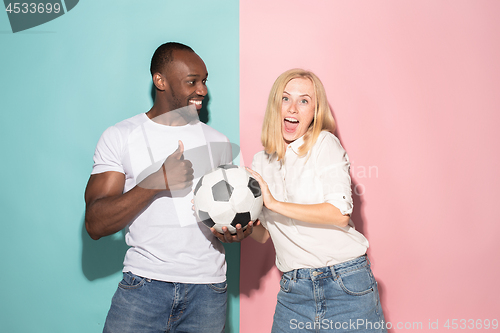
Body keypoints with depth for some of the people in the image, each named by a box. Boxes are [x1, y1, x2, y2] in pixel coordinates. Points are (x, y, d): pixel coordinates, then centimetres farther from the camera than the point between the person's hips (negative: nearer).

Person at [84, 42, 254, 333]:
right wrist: (156, 182, -20)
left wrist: (234, 229, -7)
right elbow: (96, 225, -8)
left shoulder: (217, 142, 10)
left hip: (207, 289, 3)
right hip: (144, 285, -2)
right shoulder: (119, 137, 0)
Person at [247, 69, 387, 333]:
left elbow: (340, 213, -17)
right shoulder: (261, 161, 10)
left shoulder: (325, 145, -5)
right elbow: (263, 234, 13)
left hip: (345, 285, -4)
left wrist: (274, 203, -18)